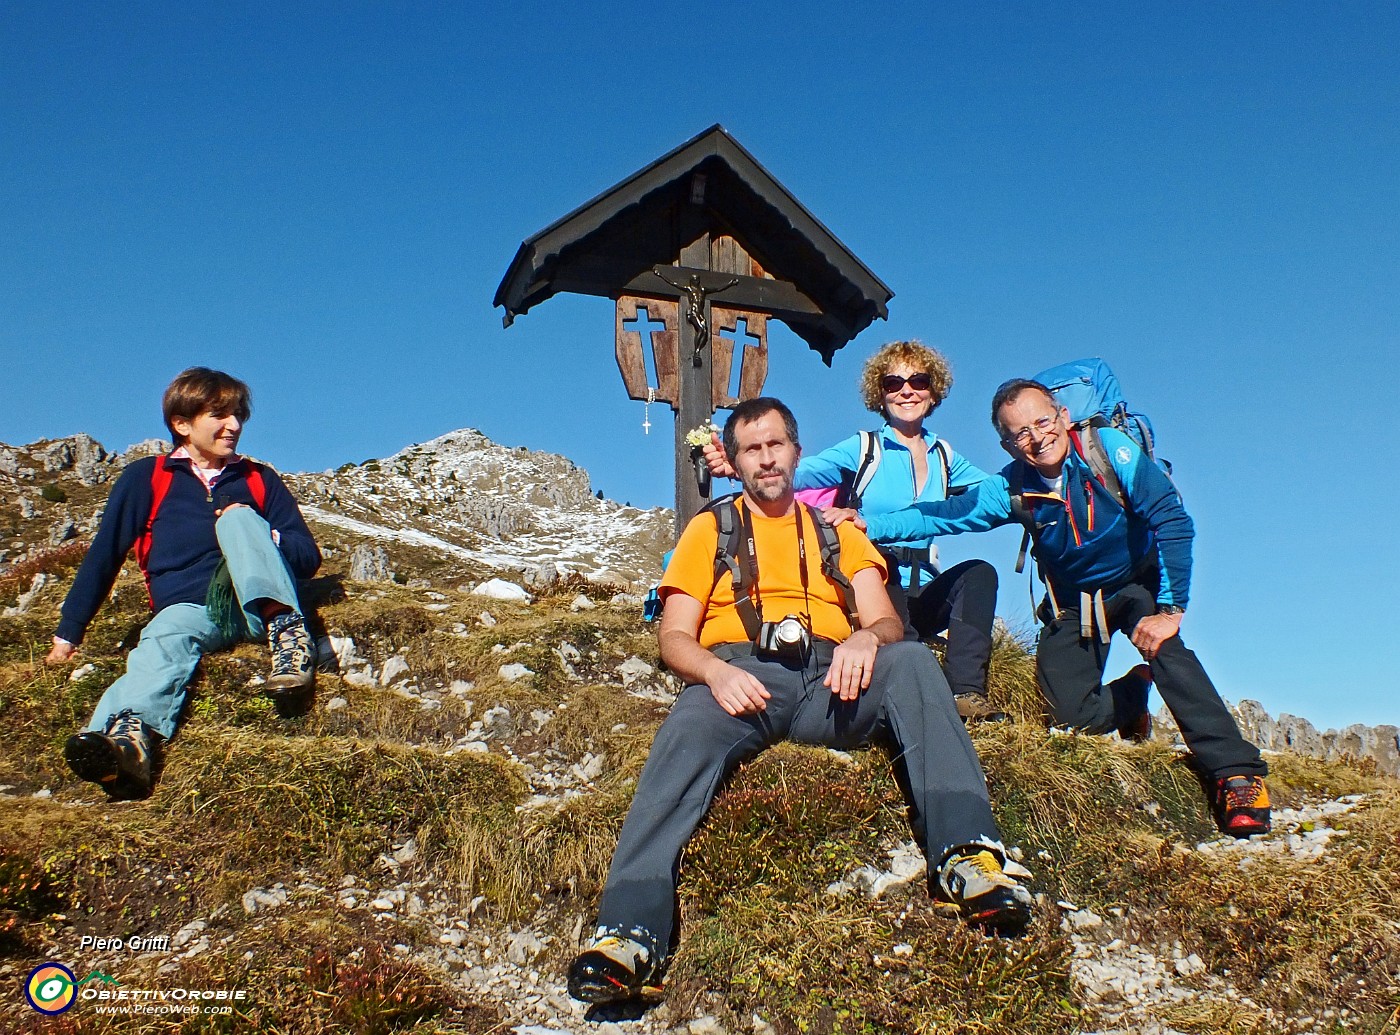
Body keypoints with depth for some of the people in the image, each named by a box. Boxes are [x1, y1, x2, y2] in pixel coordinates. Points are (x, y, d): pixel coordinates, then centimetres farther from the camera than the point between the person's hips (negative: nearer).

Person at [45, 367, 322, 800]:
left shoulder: (259, 480, 18)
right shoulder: (146, 478, 14)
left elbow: (309, 557, 13)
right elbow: (104, 555, 13)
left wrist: (255, 537, -6)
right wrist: (68, 634, 9)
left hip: (257, 606, 1)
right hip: (188, 609, -1)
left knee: (237, 518, -23)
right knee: (165, 638, -35)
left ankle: (286, 630, -43)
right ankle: (129, 737, -66)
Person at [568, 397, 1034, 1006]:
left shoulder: (839, 532, 27)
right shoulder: (709, 529, 22)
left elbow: (887, 621, 13)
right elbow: (674, 636, 12)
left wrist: (867, 638, -13)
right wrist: (715, 672, -13)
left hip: (829, 676, 2)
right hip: (737, 674, -1)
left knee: (912, 661, -29)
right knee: (686, 736, -35)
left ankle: (967, 855, -38)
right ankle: (629, 937, -47)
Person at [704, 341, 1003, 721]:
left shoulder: (945, 457, 14)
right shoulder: (863, 450, 0)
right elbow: (798, 473, -15)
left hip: (922, 598, 4)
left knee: (978, 572, -23)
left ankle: (966, 691, -31)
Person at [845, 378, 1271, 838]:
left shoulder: (1108, 448, -24)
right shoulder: (1012, 488, -14)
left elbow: (1174, 522, -27)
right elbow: (944, 515, -11)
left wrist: (1170, 609, -31)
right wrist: (870, 524, -25)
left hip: (1137, 583, -3)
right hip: (1072, 605, 3)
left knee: (1161, 643, -34)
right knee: (1075, 714, -9)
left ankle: (1236, 771, -27)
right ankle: (1133, 693, 26)